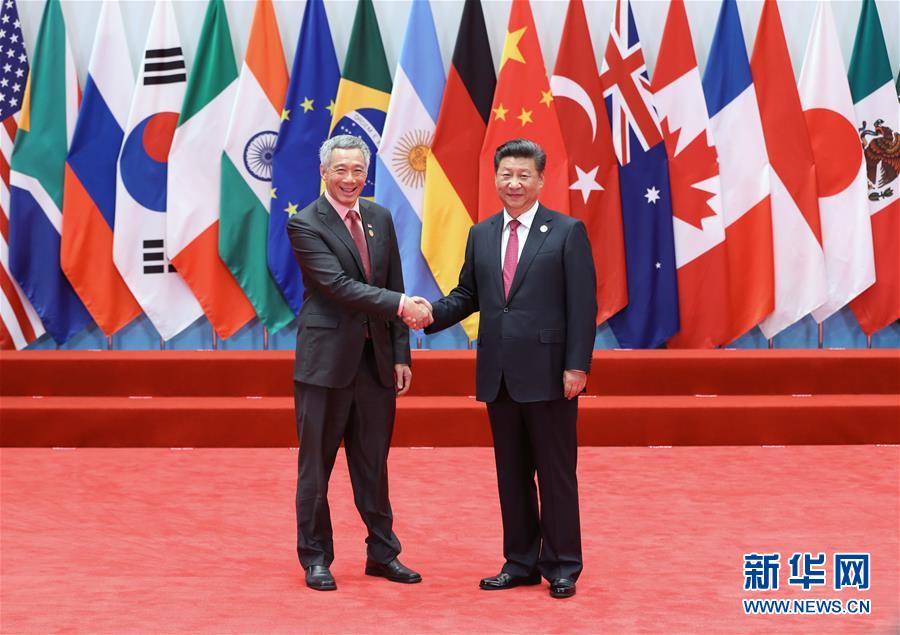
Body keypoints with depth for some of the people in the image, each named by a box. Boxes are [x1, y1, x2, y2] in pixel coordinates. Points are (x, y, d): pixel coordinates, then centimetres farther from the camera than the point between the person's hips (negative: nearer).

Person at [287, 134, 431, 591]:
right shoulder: (305, 224, -9)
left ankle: (382, 554, 22)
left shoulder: (380, 218, 9)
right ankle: (316, 558, 15)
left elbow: (393, 286, 12)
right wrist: (400, 305, -25)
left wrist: (401, 354, 7)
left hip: (376, 358, 5)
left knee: (374, 464, 13)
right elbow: (338, 285, -19)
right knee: (316, 464, 4)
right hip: (326, 359, -5)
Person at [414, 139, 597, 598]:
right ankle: (520, 562, 21)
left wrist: (577, 366, -14)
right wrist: (433, 312, -7)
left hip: (548, 372, -5)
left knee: (556, 472, 2)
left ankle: (561, 568, 11)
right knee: (511, 474, 11)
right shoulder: (481, 235, 12)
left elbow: (583, 304, -7)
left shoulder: (567, 232, -3)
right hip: (498, 374, 5)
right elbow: (467, 296, 14)